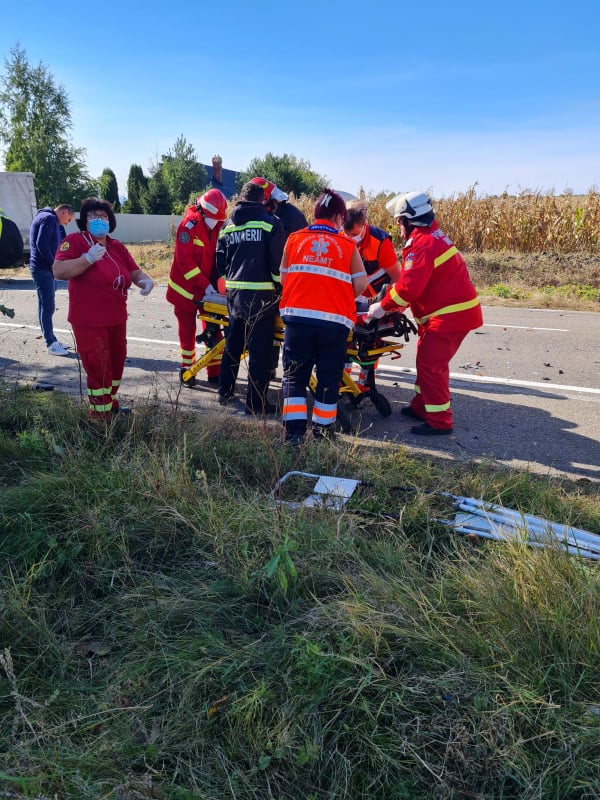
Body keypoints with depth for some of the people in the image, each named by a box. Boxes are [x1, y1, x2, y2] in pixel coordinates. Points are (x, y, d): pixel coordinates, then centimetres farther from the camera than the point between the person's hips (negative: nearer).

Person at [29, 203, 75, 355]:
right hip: (42, 269, -10)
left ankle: (52, 340, 22)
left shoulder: (53, 221, 20)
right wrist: (52, 263, -15)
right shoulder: (49, 218, -12)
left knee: (47, 306, 14)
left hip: (47, 269, 10)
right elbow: (41, 244, -22)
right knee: (47, 306, -7)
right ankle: (51, 344, -3)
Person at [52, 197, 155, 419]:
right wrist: (88, 258, -29)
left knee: (116, 365, 17)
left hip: (117, 319, 7)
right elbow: (58, 271, -19)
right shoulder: (74, 241, -8)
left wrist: (146, 280, -11)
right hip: (89, 322, -7)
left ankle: (112, 405, 37)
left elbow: (135, 272, 12)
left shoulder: (117, 247, 11)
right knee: (98, 369, -5)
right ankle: (101, 417, 8)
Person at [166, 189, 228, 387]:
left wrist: (216, 283, -9)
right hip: (186, 289, -5)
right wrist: (205, 284, -24)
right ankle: (187, 369, 19)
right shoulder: (189, 225, -17)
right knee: (187, 332, 5)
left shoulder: (218, 226, 0)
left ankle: (215, 371, 14)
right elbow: (184, 261, -21)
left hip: (209, 288, 5)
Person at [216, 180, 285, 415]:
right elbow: (278, 262, -9)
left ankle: (225, 393, 29)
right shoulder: (271, 223, -3)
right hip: (262, 295, -5)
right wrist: (280, 285, 3)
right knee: (260, 350, -1)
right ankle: (256, 403, 2)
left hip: (234, 294, 6)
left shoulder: (228, 226, 13)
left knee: (232, 345, 19)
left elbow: (220, 263, 15)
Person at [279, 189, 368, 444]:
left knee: (295, 376, 10)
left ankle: (294, 431, 6)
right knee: (329, 379, 12)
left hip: (297, 317, 1)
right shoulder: (348, 245, 4)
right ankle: (322, 431, 18)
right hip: (335, 322, -1)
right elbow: (360, 285, 4)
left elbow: (283, 278, 12)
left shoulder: (294, 239, 8)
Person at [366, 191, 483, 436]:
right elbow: (414, 280, 19)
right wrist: (393, 304, 13)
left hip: (449, 314, -11)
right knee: (427, 359, 19)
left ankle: (439, 421, -1)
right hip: (457, 309, 11)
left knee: (431, 365, -7)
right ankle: (421, 406, 30)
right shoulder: (433, 236, 15)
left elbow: (409, 285, -25)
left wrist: (383, 307, -13)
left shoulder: (422, 243, -18)